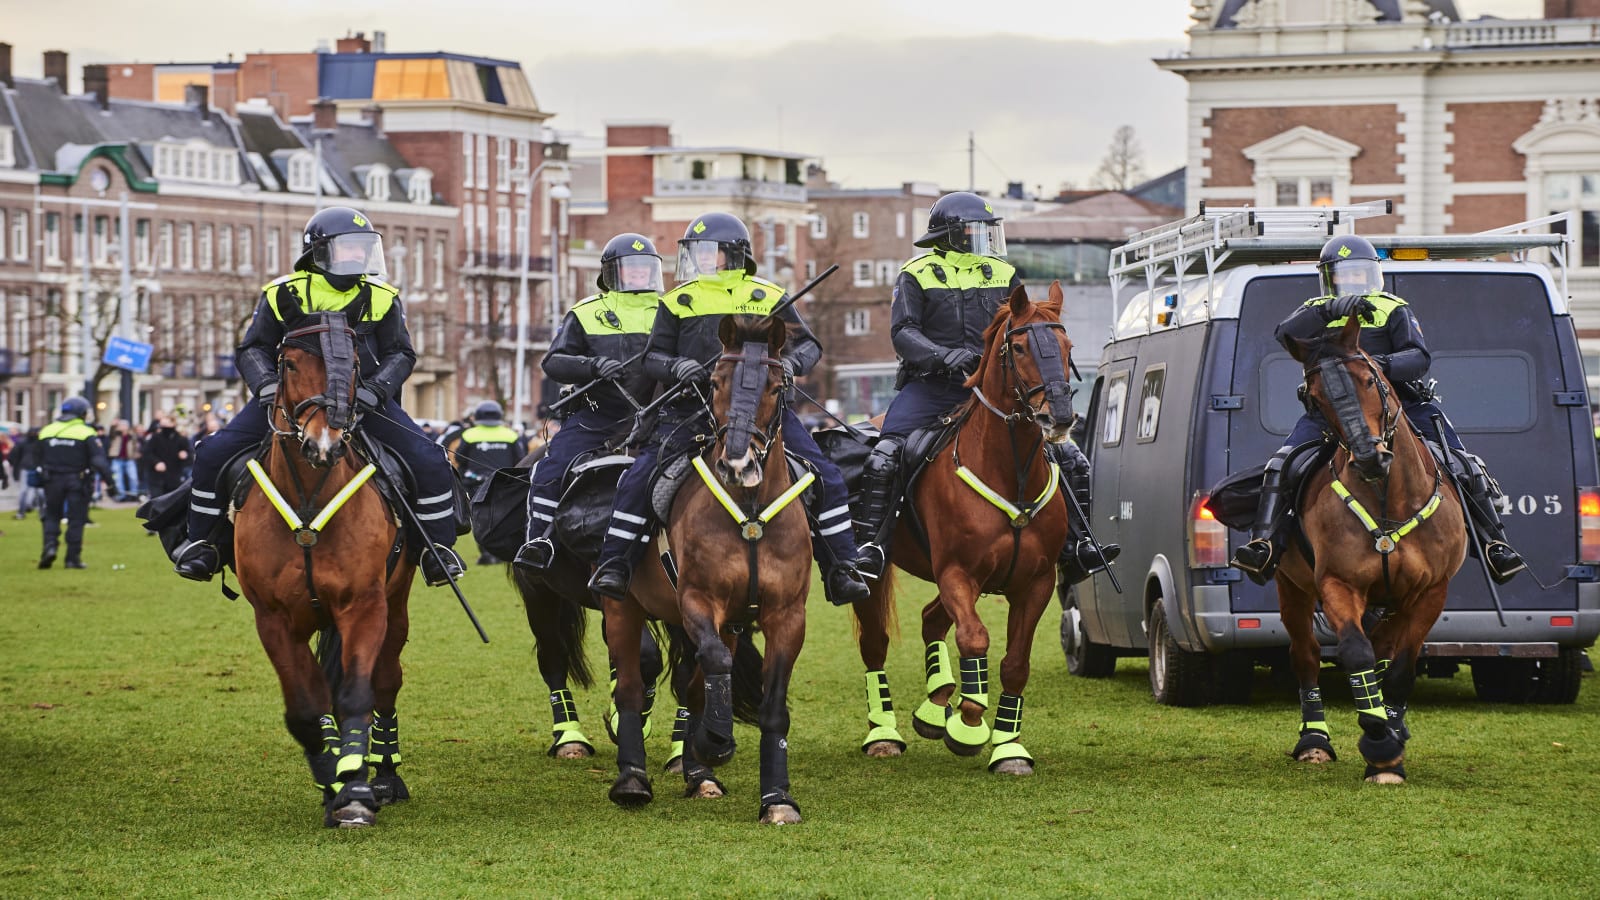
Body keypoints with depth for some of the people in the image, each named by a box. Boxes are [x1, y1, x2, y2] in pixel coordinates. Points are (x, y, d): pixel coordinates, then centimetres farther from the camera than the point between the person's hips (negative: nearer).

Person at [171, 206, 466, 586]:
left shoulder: (381, 299, 4)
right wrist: (266, 383, -16)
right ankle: (201, 543, 5)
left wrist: (376, 387, -17)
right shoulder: (283, 295, 1)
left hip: (361, 400, 0)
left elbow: (401, 353, 3)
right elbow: (253, 350, 6)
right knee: (214, 455, -13)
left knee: (429, 462, -16)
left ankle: (438, 546, 1)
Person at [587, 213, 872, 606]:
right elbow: (653, 356, 11)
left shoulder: (768, 297, 11)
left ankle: (842, 570, -4)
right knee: (640, 477, -15)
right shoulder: (679, 302, 12)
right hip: (694, 407, 0)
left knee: (824, 475, -11)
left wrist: (792, 362, -12)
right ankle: (614, 564, -5)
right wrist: (676, 367, -12)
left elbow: (808, 344, 11)